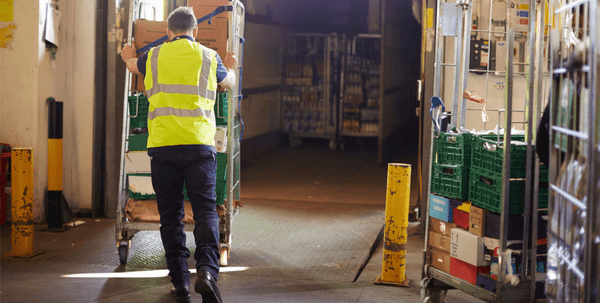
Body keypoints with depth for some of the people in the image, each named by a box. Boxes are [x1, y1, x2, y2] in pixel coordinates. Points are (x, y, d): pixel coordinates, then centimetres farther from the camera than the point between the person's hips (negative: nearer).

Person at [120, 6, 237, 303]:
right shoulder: (209, 56, 10)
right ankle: (207, 269, -24)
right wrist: (230, 67, 56)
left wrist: (127, 57, 62)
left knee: (171, 215, 7)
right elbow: (228, 83, 32)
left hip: (163, 145, 1)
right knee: (205, 211, -2)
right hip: (199, 145, -1)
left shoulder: (154, 56, 12)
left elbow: (133, 65, 37)